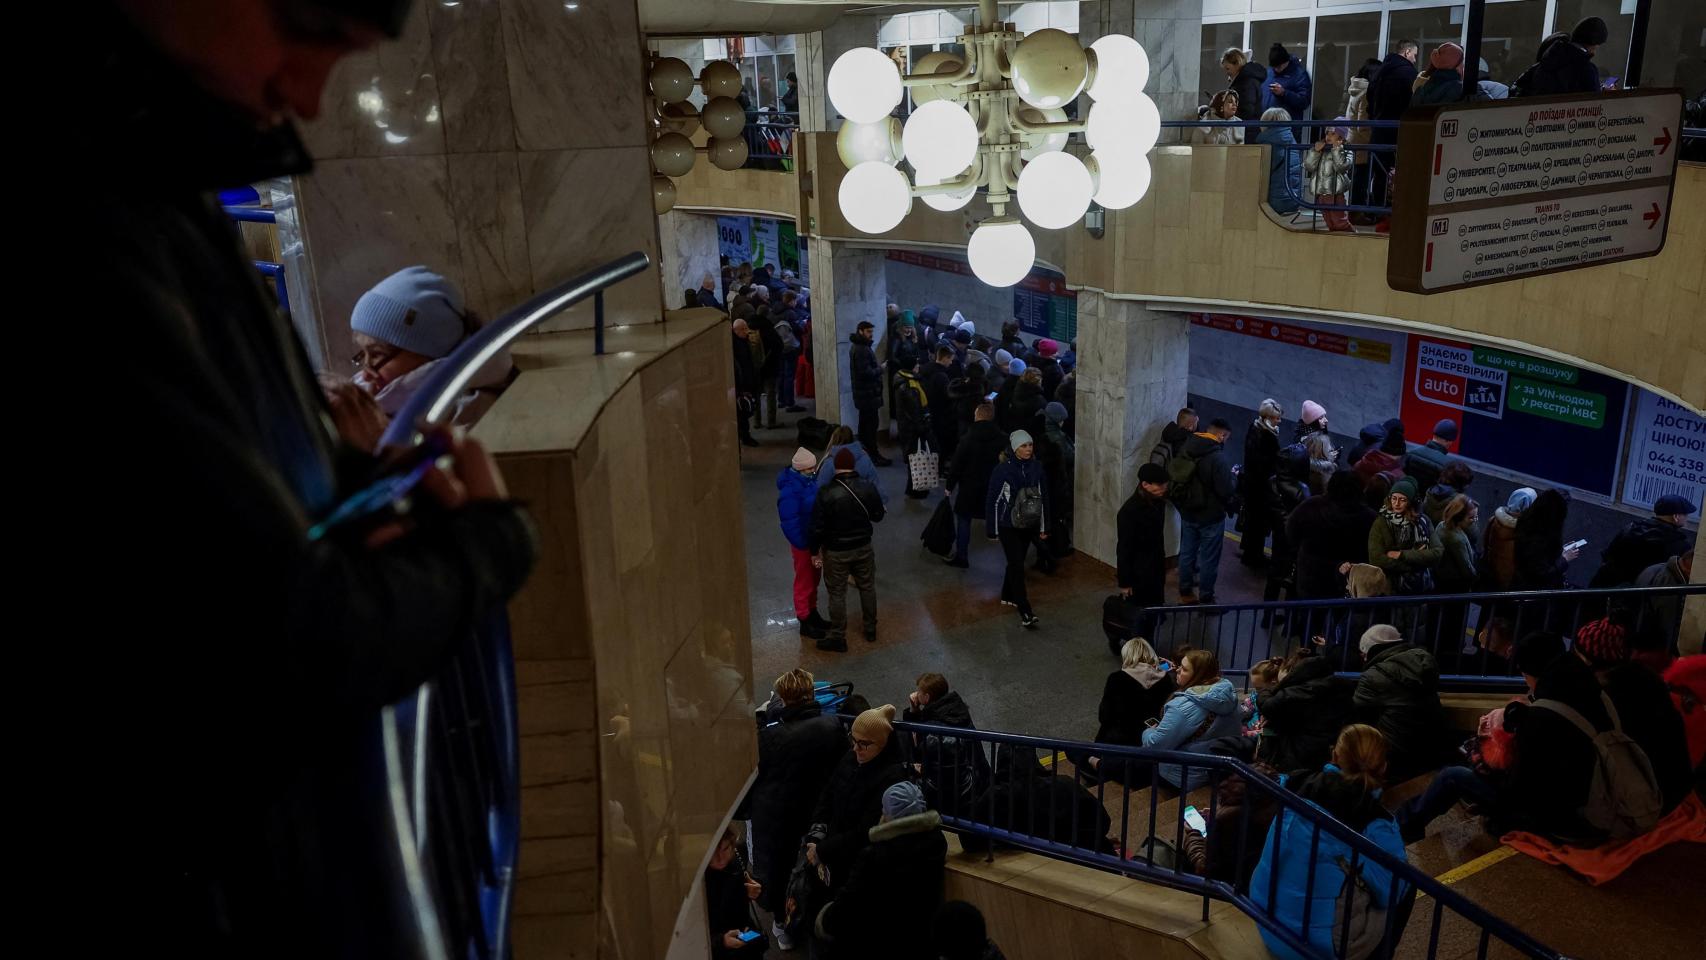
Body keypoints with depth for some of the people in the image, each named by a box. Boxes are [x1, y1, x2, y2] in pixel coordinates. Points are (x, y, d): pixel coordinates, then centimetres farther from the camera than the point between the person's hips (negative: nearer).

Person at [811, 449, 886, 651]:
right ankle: (870, 630, 35)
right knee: (867, 587, 20)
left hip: (836, 551, -3)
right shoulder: (868, 488, -10)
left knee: (837, 593, 9)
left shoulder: (826, 494, -21)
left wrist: (816, 551, -3)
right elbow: (878, 516, 4)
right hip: (863, 547, 4)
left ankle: (838, 638, 18)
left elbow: (818, 527, -16)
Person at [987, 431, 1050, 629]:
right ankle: (1025, 612, -8)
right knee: (1017, 566, -8)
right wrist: (992, 530, -8)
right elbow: (992, 500, -10)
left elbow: (1043, 498, 6)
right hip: (1008, 526, -5)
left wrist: (1043, 527, 8)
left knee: (1016, 561, 18)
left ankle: (1008, 596, 40)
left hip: (1029, 525, 5)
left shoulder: (1036, 468, -3)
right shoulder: (1002, 469, -16)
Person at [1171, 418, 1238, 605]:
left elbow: (1171, 474, 5)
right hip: (1211, 516, -6)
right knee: (1208, 559, 8)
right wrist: (1234, 481, -4)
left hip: (1187, 513, 7)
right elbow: (1226, 491, -26)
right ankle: (1206, 598, 19)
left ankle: (1185, 592, 31)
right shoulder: (1218, 458, -25)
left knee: (1186, 552, 18)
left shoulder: (1187, 450, -3)